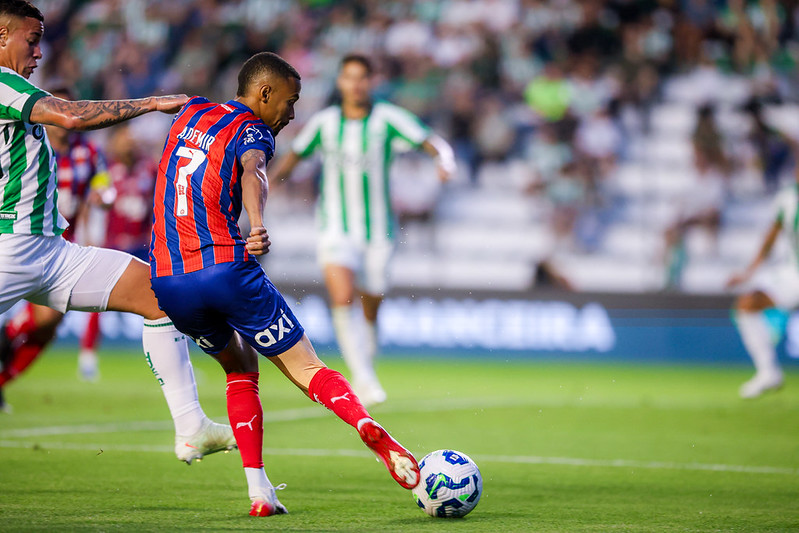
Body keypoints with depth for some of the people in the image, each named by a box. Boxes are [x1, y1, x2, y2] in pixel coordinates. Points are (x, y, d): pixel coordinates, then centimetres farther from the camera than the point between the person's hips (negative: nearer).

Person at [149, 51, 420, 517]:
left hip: (168, 282, 6)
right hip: (226, 269, -6)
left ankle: (259, 491, 9)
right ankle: (376, 437, -29)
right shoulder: (252, 130, -1)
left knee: (240, 369, 24)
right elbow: (252, 172, -24)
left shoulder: (189, 114, 20)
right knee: (307, 368, -2)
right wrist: (258, 227, -42)